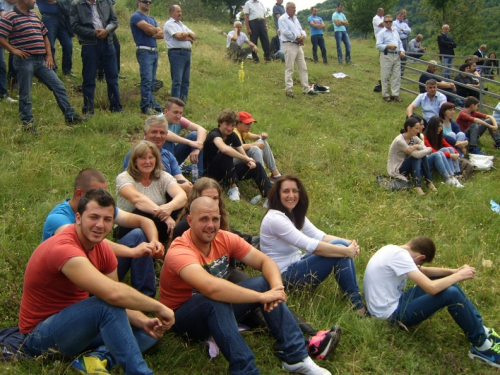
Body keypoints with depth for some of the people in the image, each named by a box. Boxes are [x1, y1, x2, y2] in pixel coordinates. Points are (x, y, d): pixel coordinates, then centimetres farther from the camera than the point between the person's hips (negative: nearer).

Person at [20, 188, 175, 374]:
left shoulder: (103, 250, 0)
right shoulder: (63, 249, -27)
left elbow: (121, 302, 2)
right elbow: (113, 293, -38)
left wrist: (144, 322, -18)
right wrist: (158, 307, -26)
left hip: (76, 323, 9)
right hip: (40, 335, -9)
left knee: (149, 332, 0)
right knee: (107, 303, -33)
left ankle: (97, 357, -19)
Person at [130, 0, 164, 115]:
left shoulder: (152, 19, 22)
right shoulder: (136, 17, -3)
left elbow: (161, 34, 10)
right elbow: (149, 29, -16)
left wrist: (151, 33, -7)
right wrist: (156, 31, 5)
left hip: (154, 51, 8)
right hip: (144, 51, -8)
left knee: (152, 81, 11)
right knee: (146, 80, -13)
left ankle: (152, 103, 17)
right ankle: (146, 106, -12)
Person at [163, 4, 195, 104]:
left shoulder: (182, 25, 24)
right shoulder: (169, 24, -1)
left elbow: (194, 36, 14)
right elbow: (178, 36, -15)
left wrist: (186, 34, -6)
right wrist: (188, 35, 3)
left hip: (187, 53, 8)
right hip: (176, 53, -8)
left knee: (186, 81, 8)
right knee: (177, 81, -11)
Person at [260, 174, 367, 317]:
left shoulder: (295, 214, 9)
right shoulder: (275, 218, -22)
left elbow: (319, 236, 2)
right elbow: (310, 245, -28)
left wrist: (348, 243, -14)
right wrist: (346, 251, -24)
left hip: (296, 263, 9)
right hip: (285, 275, -9)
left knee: (342, 245, -9)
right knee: (340, 251, -20)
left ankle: (358, 299, -7)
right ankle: (356, 305, -12)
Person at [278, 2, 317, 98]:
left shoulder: (295, 19, 19)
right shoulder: (282, 19, -6)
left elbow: (301, 29, 17)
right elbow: (286, 32, -16)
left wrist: (303, 36, -7)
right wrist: (297, 38, -11)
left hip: (298, 45, 8)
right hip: (289, 45, -8)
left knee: (303, 67, 8)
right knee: (289, 68, -6)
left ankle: (306, 88, 13)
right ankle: (288, 89, -1)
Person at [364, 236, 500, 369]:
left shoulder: (393, 249, 6)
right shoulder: (399, 255, -24)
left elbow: (421, 271, 14)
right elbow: (431, 288, -29)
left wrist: (453, 271, 0)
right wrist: (459, 275, -13)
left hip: (395, 301, 10)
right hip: (392, 314, -10)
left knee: (446, 281, 12)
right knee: (451, 293, -19)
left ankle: (479, 328, 15)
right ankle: (481, 346, -2)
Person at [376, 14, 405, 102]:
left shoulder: (396, 32, 19)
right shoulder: (382, 33, 0)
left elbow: (400, 43, 20)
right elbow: (378, 46, -8)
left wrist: (402, 51, 3)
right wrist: (388, 46, -19)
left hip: (396, 56, 5)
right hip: (386, 56, -5)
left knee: (396, 76, 3)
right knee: (385, 76, -2)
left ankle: (395, 94, 7)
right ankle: (385, 94, 7)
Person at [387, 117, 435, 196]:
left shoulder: (413, 138, 1)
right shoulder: (399, 141, -25)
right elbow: (416, 154, -28)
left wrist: (416, 146, -25)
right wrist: (430, 149, -15)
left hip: (405, 165, 8)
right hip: (395, 170, -8)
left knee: (422, 156, -14)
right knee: (417, 157, -24)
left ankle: (429, 182, -10)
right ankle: (417, 185, -25)